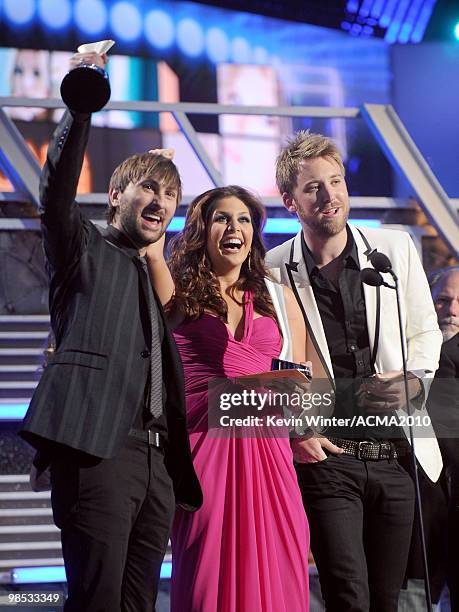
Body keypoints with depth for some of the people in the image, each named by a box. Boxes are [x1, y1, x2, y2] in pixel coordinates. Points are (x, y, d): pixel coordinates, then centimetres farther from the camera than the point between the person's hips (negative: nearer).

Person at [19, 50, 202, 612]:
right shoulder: (85, 251, 10)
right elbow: (57, 189, -9)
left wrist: (181, 475, 14)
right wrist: (80, 103, -18)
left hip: (156, 459, 7)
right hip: (97, 447, -6)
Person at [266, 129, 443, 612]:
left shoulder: (396, 249, 5)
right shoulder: (271, 272, -2)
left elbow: (425, 333, 15)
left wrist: (412, 382, -5)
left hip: (395, 454, 3)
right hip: (325, 457, -3)